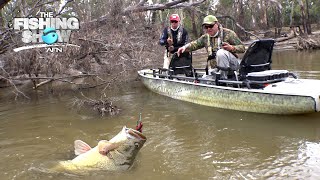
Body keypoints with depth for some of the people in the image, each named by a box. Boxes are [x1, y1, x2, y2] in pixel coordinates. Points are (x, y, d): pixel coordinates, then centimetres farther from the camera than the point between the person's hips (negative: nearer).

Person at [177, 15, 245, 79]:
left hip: (232, 65, -4)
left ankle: (223, 78, -21)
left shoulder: (228, 33, -3)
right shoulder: (205, 37, 12)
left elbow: (242, 48, -4)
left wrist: (231, 48, -23)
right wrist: (185, 47, -16)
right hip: (215, 68, 4)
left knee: (221, 52, -32)